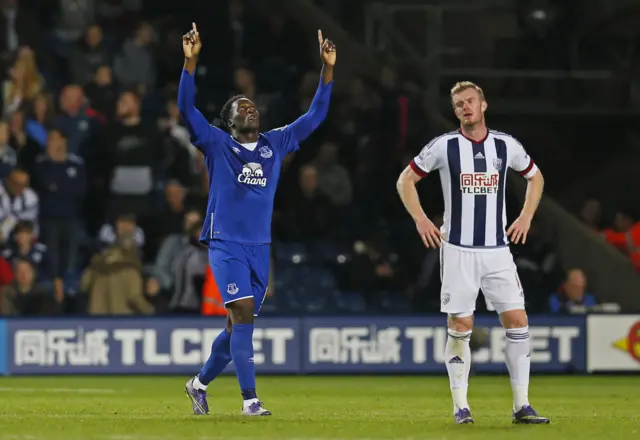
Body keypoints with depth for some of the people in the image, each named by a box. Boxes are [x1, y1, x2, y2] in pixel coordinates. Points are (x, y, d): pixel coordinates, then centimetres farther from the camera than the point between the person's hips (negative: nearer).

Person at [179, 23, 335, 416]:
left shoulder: (276, 144, 11)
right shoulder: (218, 145, 0)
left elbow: (315, 116, 13)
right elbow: (187, 108, -12)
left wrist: (328, 69, 5)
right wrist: (191, 62, -22)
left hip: (260, 247, 5)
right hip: (226, 245, -5)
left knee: (240, 326, 10)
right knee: (243, 315, -18)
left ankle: (201, 383, 30)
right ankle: (250, 399, -19)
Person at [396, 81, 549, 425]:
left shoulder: (506, 145, 3)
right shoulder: (444, 146, -3)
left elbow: (535, 177, 21)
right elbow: (406, 180, 6)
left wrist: (525, 218, 9)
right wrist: (421, 220, -3)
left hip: (497, 250, 2)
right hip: (458, 250, -2)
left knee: (517, 321, -5)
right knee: (460, 326, -3)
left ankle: (521, 406, 0)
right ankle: (460, 406, 6)